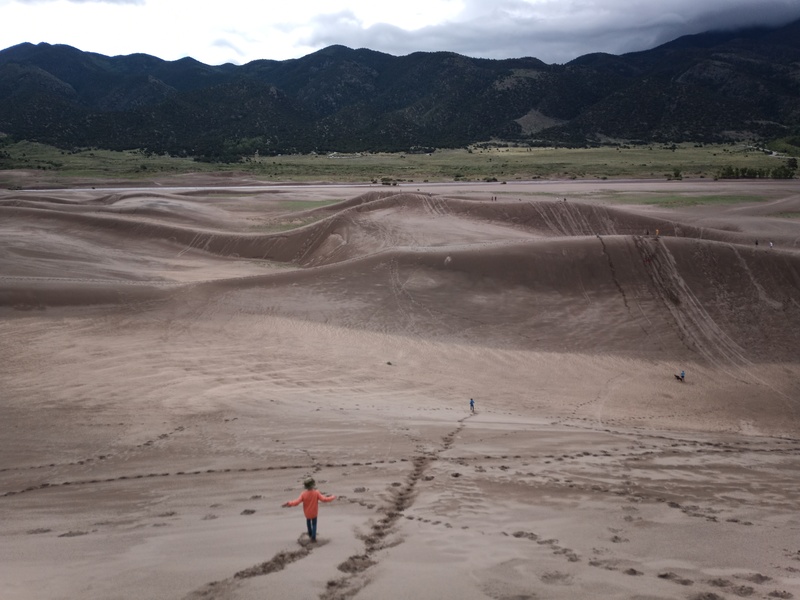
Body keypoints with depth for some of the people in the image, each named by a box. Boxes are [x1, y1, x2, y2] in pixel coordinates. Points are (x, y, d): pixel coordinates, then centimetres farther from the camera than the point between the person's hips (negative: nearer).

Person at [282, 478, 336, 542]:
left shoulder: (303, 494, -20)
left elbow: (297, 502, -25)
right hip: (314, 513, -2)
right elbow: (324, 499, -25)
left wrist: (288, 503, -17)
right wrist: (333, 498, -12)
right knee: (314, 524, 18)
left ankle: (310, 534, 43)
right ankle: (313, 537, 10)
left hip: (307, 513, 2)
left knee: (308, 522, 30)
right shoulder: (316, 493, -23)